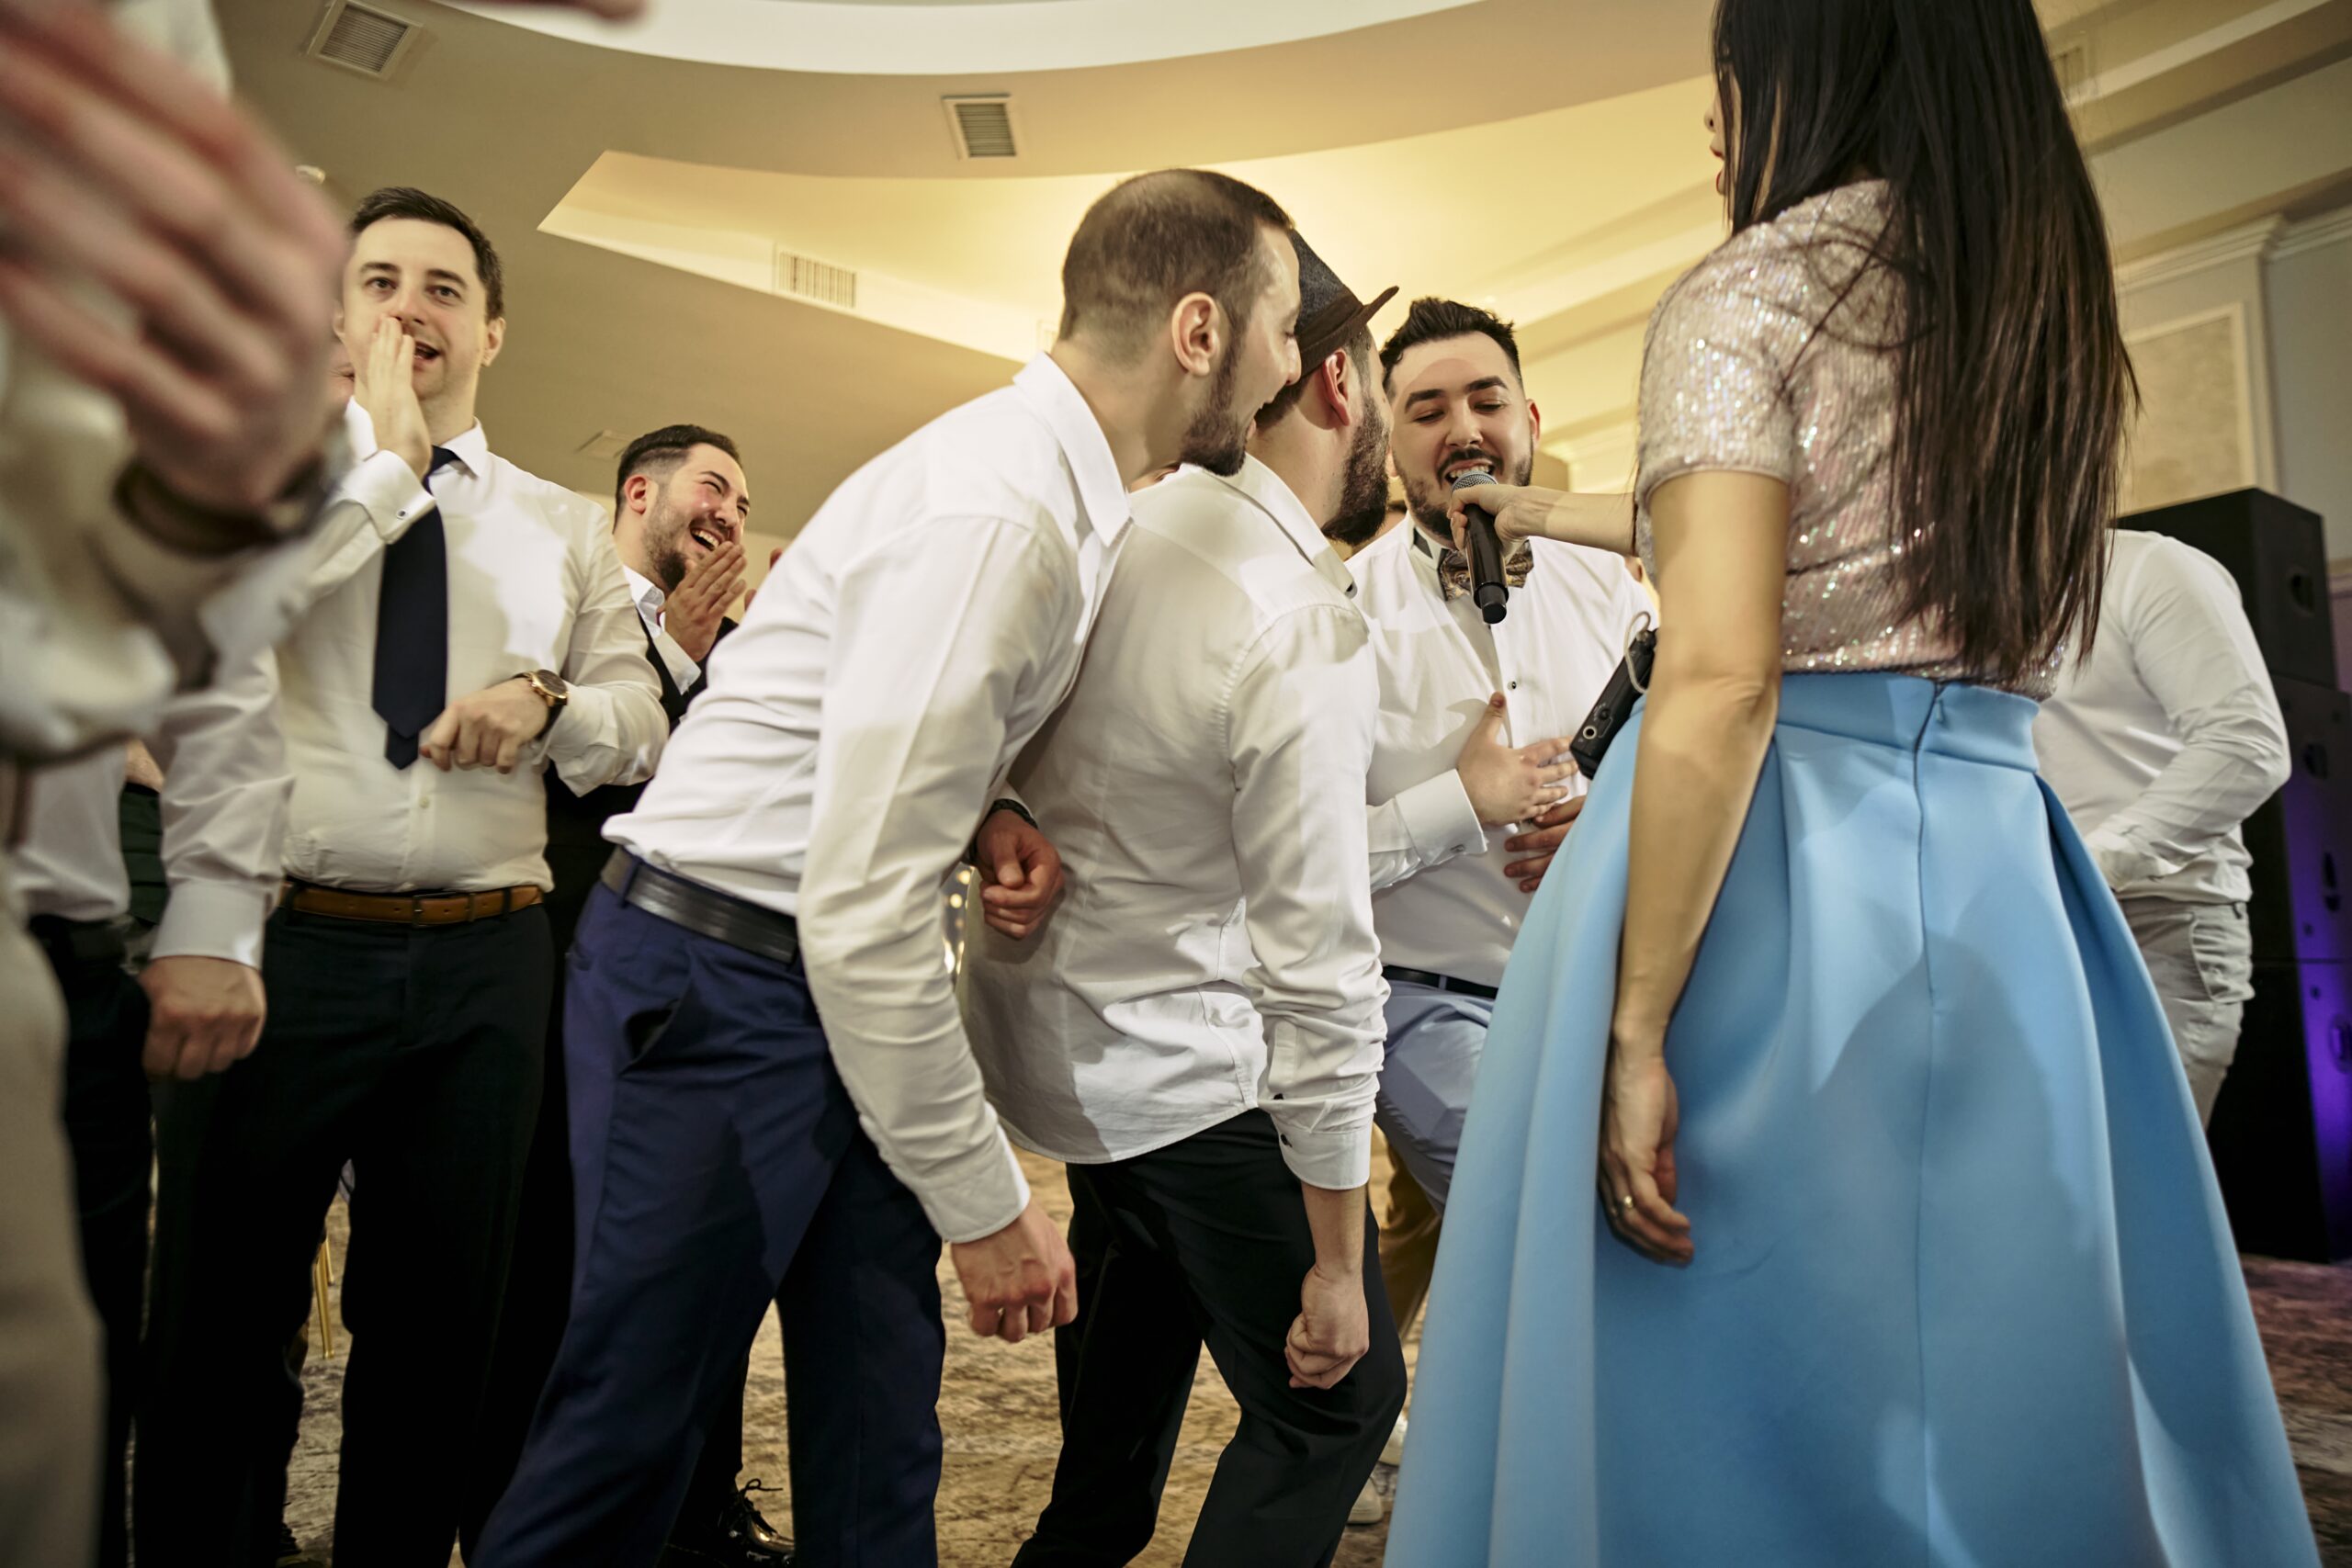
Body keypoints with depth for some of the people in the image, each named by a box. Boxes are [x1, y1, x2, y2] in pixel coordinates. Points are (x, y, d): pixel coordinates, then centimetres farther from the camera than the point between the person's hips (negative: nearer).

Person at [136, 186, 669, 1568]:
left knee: (440, 1325, 15)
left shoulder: (567, 528, 12)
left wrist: (545, 700, -13)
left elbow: (641, 724, 8)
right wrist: (385, 458, -10)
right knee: (224, 1314, 11)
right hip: (281, 940, -2)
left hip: (486, 962, 2)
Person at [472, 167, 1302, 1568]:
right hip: (720, 982, -9)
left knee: (880, 1428, 14)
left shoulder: (1076, 500, 6)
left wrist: (985, 818, -5)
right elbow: (865, 912, -26)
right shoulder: (990, 509, -24)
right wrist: (988, 1204, -18)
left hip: (855, 982, 9)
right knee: (635, 1423, 6)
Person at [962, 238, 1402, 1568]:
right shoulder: (1308, 639, -25)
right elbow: (1322, 971, -22)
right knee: (1338, 1397, 8)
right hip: (1189, 1072, -9)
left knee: (1138, 1318, 30)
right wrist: (1335, 1263, -15)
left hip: (1050, 1031, 9)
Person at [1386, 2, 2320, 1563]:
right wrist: (1568, 519, 38)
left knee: (1734, 1374, 6)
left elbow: (1719, 681, -17)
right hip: (1997, 865, 7)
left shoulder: (1747, 296, -5)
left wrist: (1635, 1031, -17)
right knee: (2007, 1374, 15)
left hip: (1775, 861, -7)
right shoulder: (2053, 301, 16)